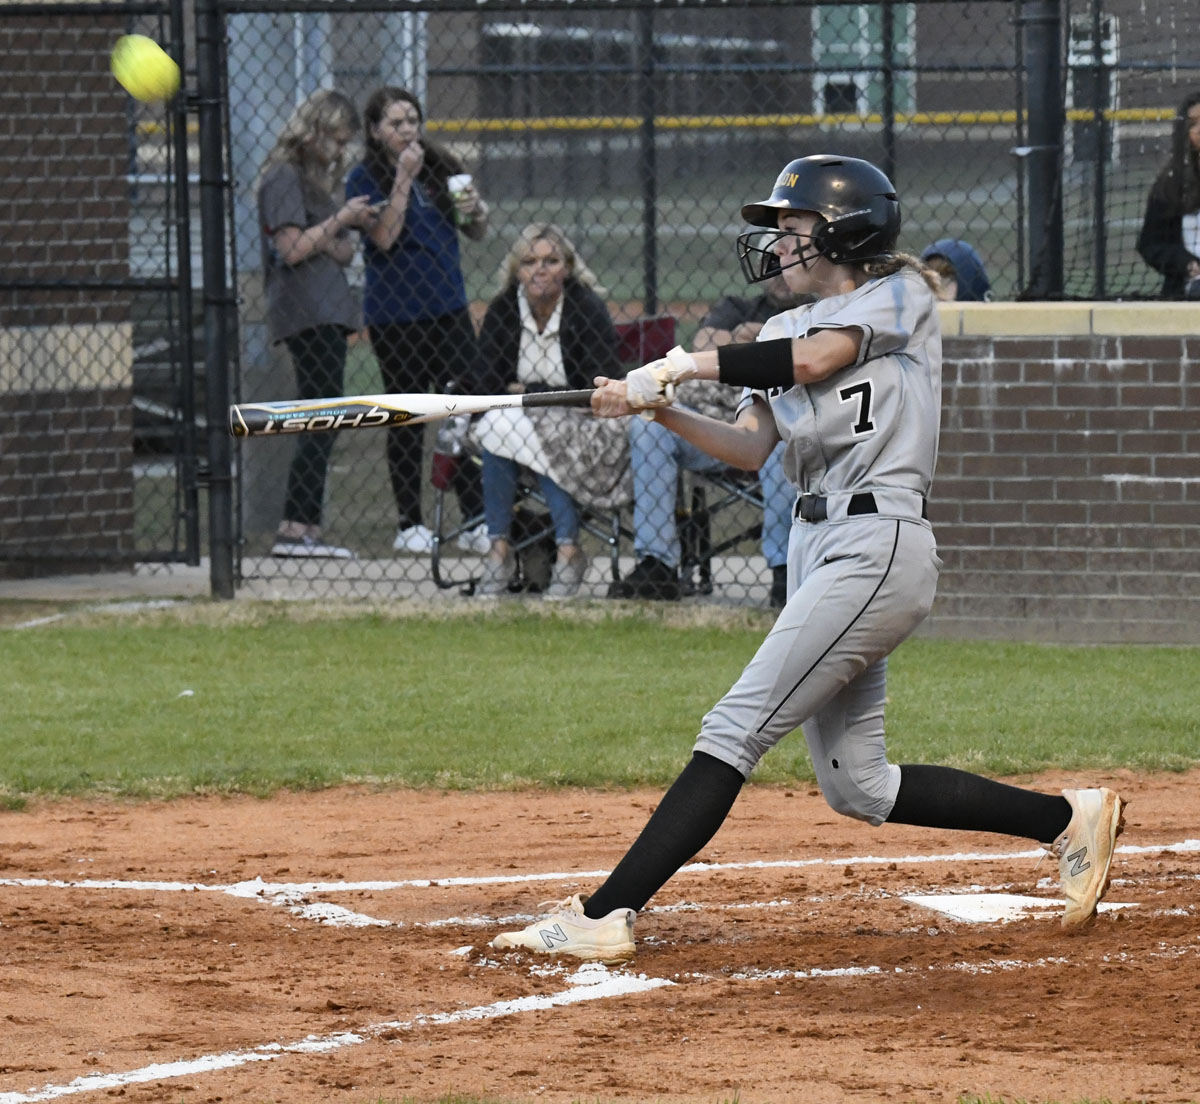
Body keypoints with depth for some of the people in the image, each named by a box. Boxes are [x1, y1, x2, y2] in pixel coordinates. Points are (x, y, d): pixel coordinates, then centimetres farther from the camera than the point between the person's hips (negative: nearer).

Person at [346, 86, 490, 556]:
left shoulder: (442, 166, 8)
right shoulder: (365, 178, -4)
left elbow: (477, 234, 15)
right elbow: (384, 238, -16)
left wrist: (474, 210, -7)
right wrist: (404, 177, -18)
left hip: (448, 306, 3)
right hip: (394, 314, -3)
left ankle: (476, 521, 0)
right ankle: (409, 524, 9)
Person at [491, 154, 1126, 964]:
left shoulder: (900, 292, -1)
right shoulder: (788, 330, 19)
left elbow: (816, 358, -19)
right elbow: (751, 447, 8)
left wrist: (685, 364, -15)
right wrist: (659, 407, -7)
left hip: (878, 551, -9)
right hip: (818, 551, 9)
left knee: (736, 729, -15)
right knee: (857, 785, 9)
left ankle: (605, 916, -20)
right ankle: (1069, 820, 18)